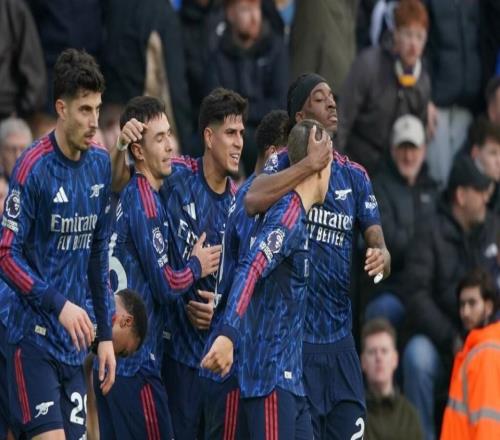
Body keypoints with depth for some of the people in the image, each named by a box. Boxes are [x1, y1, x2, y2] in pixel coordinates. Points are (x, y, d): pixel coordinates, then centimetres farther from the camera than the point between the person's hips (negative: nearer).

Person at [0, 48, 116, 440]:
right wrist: (60, 305, -22)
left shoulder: (100, 165, 7)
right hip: (34, 337, -6)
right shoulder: (34, 168, -13)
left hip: (75, 341, 6)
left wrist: (105, 334, 14)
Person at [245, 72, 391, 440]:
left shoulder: (355, 175, 10)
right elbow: (252, 201, -25)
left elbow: (377, 242, 5)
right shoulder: (284, 164, -4)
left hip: (340, 337, 5)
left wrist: (381, 258, -19)